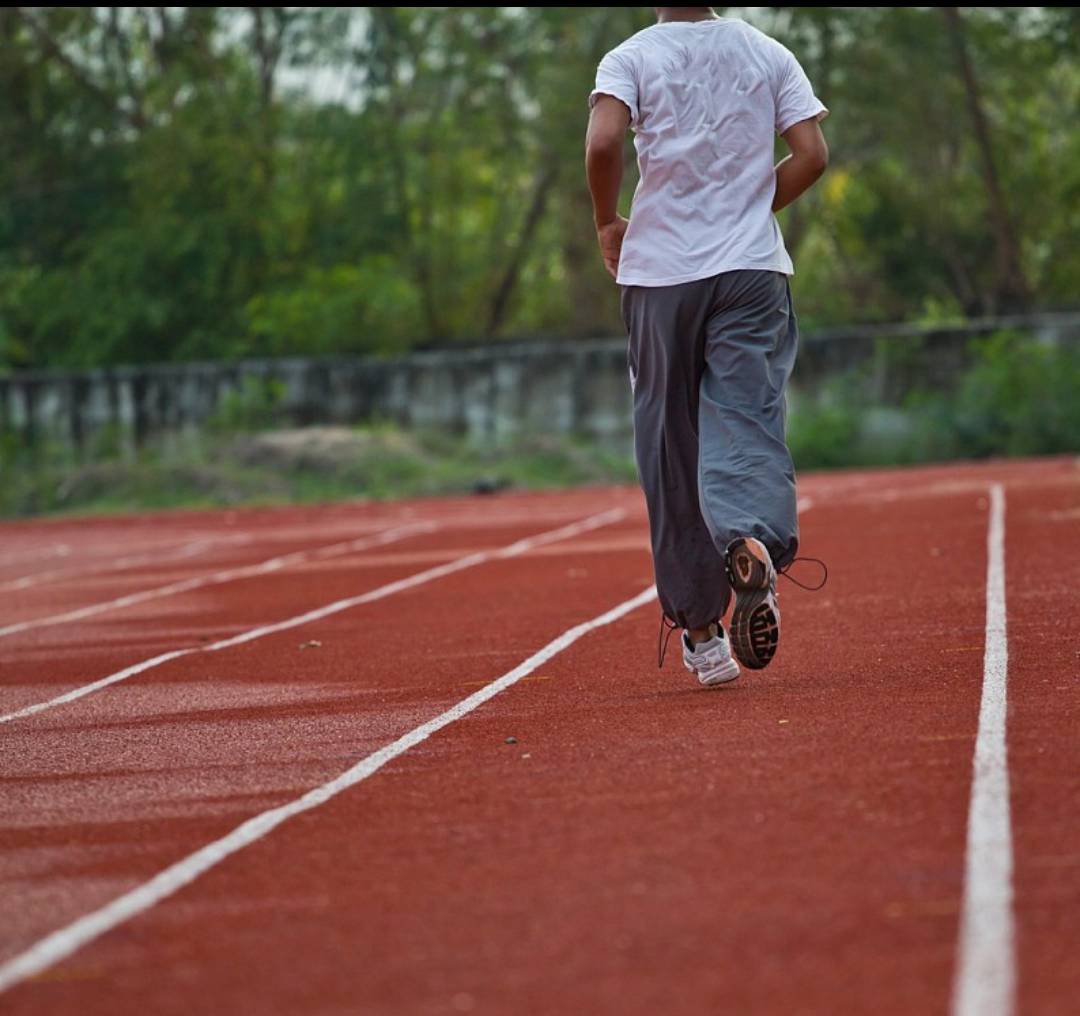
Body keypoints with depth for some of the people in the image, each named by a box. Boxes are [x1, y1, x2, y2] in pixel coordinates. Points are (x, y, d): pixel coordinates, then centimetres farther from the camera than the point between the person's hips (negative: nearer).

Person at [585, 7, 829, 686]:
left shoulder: (631, 58, 2)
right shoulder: (769, 55, 9)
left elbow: (603, 142, -16)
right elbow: (812, 154, 1)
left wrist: (608, 222, 1)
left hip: (659, 272, -1)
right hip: (753, 270, 1)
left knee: (670, 446, 7)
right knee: (747, 420, -7)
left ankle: (699, 625, 9)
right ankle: (752, 538, -40)